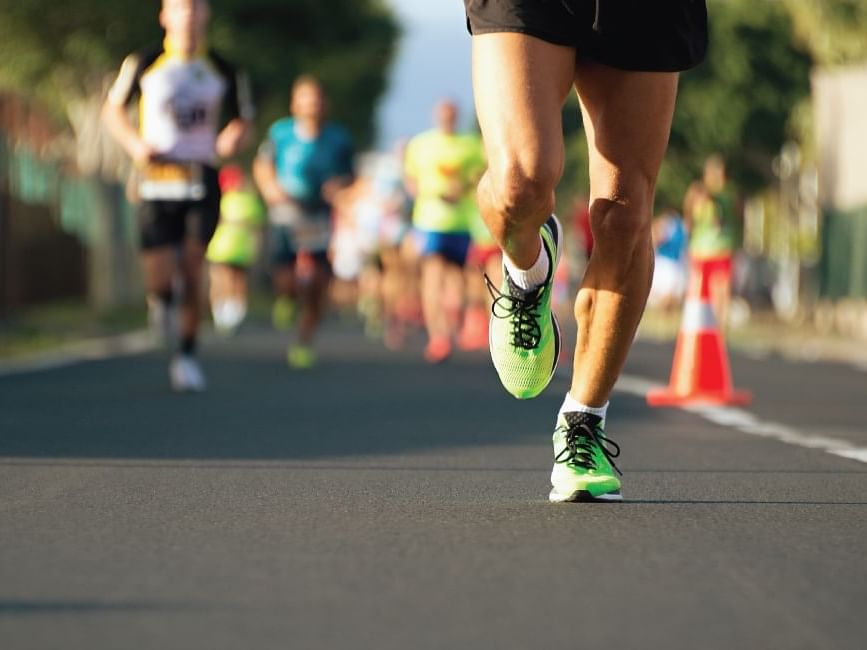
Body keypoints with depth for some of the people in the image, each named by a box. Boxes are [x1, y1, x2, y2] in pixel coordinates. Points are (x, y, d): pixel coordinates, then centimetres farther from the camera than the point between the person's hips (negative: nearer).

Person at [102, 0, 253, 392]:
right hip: (157, 180, -1)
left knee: (193, 272, -7)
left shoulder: (224, 72, 5)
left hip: (202, 181, 1)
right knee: (160, 280, -7)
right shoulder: (143, 65, 1)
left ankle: (187, 356, 9)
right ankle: (162, 298, 32)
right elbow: (113, 110, 13)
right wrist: (135, 144, -5)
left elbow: (242, 121, 16)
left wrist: (232, 139, -8)